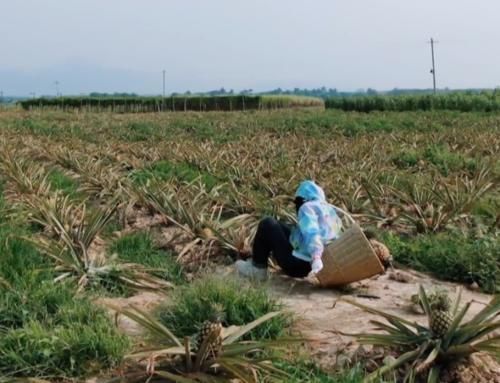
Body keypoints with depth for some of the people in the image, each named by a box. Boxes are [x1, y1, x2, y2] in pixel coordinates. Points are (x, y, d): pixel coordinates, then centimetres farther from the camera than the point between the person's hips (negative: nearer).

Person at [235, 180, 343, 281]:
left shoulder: (307, 207, -10)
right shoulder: (331, 212, 17)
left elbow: (311, 232, -28)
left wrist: (316, 258, -42)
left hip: (297, 265, -9)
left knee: (267, 224, 5)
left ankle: (257, 269, 9)